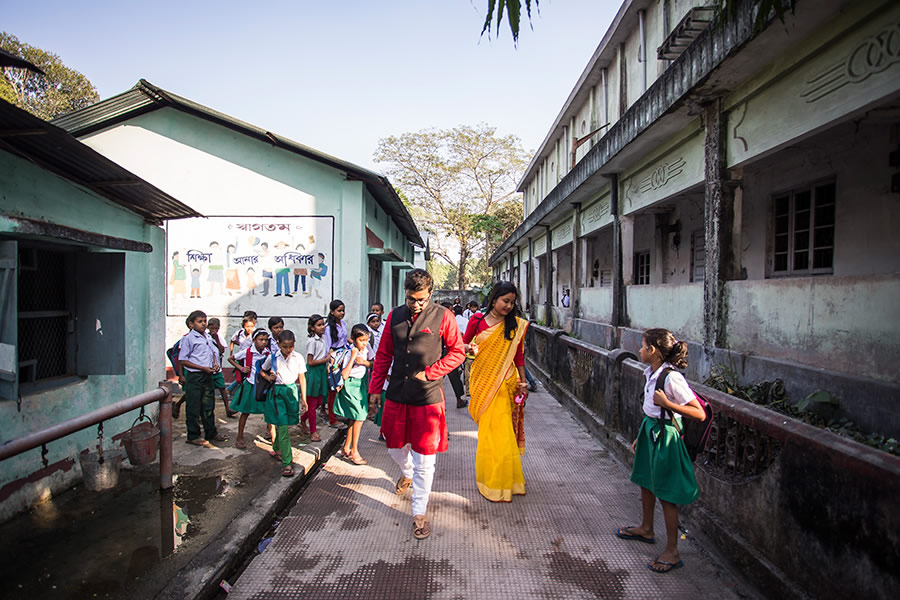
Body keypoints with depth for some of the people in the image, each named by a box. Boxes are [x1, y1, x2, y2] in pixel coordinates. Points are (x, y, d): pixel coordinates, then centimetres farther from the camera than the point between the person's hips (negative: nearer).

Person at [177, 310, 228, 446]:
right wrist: (203, 368, -17)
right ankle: (193, 436, 16)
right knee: (194, 408, 3)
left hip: (208, 376, 7)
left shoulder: (208, 337, 10)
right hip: (194, 377, -7)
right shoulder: (188, 338, -11)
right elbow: (182, 360, -12)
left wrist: (215, 363, 3)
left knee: (208, 406, 15)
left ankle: (211, 433, 26)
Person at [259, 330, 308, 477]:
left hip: (292, 390, 1)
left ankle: (277, 449, 41)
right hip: (277, 392, -1)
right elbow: (262, 370, 18)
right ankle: (287, 462, -8)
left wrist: (303, 398, 1)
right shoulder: (272, 358, -1)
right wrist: (268, 377, -4)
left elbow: (302, 378, 3)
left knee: (284, 424, 12)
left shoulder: (298, 358, -2)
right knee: (283, 427, -8)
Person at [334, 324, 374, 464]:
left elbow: (373, 363, 4)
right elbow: (344, 375, -30)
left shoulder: (366, 347, -5)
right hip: (350, 385, -7)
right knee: (360, 417, -8)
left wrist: (364, 362, -16)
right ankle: (354, 451, 4)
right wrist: (353, 357, -32)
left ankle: (346, 449, 24)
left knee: (355, 418, 11)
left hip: (361, 384, 7)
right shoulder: (350, 353, -22)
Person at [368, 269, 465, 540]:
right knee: (395, 447, 20)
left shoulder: (442, 317, -7)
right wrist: (375, 387, 11)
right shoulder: (395, 316, 4)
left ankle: (419, 513, 20)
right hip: (396, 396, 4)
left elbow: (457, 352, -2)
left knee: (424, 460, 2)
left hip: (428, 398, -4)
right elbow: (383, 355, 12)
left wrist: (429, 373, -11)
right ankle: (407, 474, 54)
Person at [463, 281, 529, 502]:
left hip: (504, 382, 1)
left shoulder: (516, 324, 2)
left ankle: (501, 480, 24)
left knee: (500, 429, 3)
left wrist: (522, 381, 7)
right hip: (483, 379, -1)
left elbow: (519, 354, 9)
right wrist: (469, 348, -15)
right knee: (491, 429, 1)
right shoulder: (477, 320, -1)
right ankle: (491, 479, 17)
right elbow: (463, 343, 8)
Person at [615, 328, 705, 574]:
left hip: (665, 436, -9)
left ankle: (672, 552, 17)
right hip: (650, 430, 9)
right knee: (646, 482, 24)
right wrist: (641, 436, 19)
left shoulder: (671, 378, -25)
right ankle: (646, 528, 46)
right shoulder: (652, 373, 2)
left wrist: (667, 403, -31)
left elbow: (700, 414, -24)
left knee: (666, 494, 2)